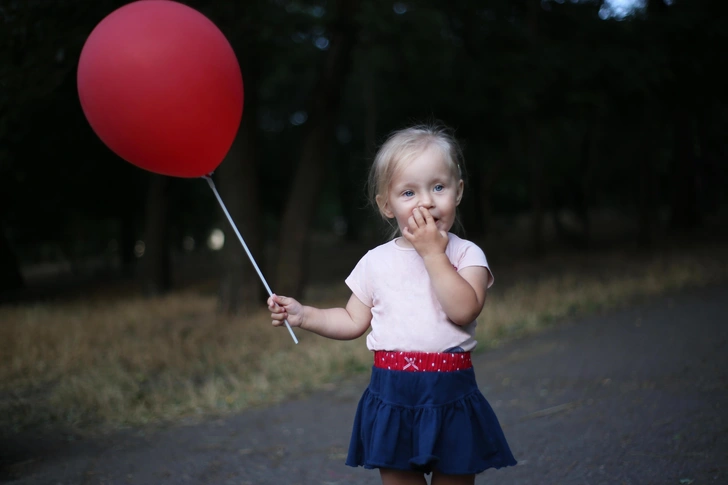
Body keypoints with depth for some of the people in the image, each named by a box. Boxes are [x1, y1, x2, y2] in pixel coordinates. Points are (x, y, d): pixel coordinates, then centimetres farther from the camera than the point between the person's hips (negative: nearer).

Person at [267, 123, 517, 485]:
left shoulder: (466, 255, -4)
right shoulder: (377, 261, 4)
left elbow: (464, 310, -21)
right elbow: (354, 322, 11)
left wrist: (433, 253, -18)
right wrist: (303, 315, -1)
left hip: (450, 399, -2)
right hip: (392, 399, 2)